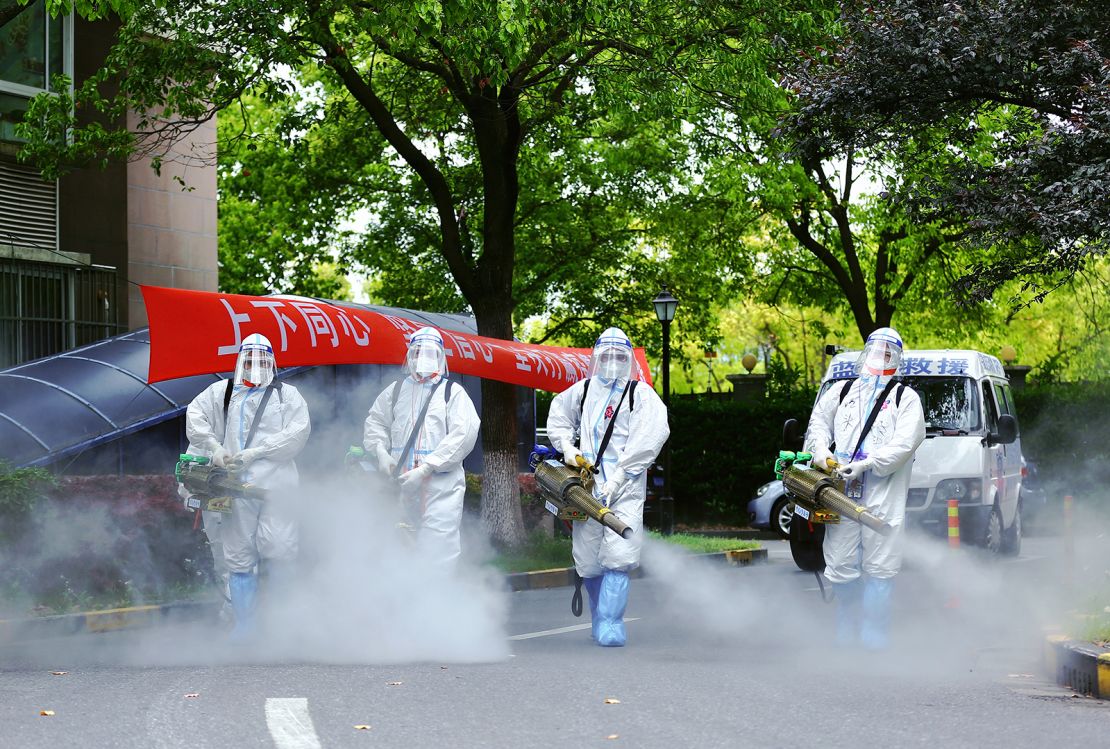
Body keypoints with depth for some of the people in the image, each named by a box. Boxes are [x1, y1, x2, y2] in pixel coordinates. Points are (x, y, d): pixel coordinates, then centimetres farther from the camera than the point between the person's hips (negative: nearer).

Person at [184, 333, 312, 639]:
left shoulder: (287, 394, 12)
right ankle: (244, 623, 8)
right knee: (239, 556, 1)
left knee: (279, 551, -10)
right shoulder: (222, 392, 19)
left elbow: (298, 431, -1)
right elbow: (195, 417, 12)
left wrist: (255, 452, -8)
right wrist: (214, 448, -3)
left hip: (276, 484, -2)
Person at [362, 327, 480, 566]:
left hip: (442, 484, -4)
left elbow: (463, 436, -9)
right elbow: (375, 421, 21)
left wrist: (426, 468, -15)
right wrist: (380, 452, 0)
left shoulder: (453, 392, 1)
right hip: (403, 482, 4)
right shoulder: (397, 390, 15)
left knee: (438, 548, -13)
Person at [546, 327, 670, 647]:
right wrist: (567, 446, 14)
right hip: (587, 485, 3)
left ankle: (610, 625, -13)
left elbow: (647, 440, -9)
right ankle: (600, 619, 24)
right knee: (588, 561, 4)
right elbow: (558, 416, 33)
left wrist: (618, 479, -15)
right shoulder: (582, 390, 15)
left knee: (618, 557, -16)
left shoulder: (642, 395, 2)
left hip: (624, 488, -3)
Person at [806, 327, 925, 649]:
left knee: (880, 569, -6)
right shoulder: (841, 392, 20)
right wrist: (821, 450, 5)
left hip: (884, 495, -3)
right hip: (842, 491, 3)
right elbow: (818, 421, 27)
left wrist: (865, 464, -14)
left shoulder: (905, 398, 8)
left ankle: (874, 638, 0)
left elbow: (904, 443, -4)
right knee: (842, 566, 2)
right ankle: (846, 634, 14)